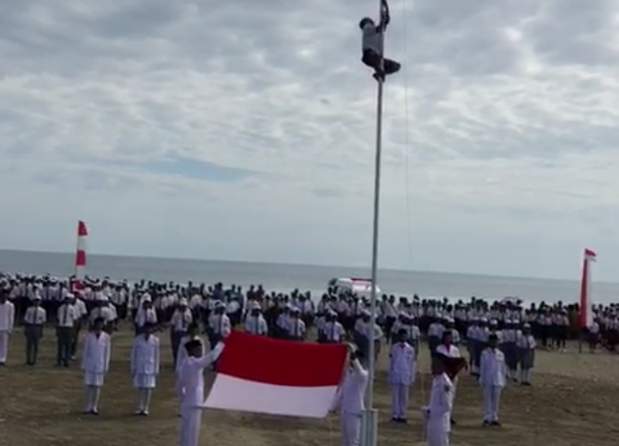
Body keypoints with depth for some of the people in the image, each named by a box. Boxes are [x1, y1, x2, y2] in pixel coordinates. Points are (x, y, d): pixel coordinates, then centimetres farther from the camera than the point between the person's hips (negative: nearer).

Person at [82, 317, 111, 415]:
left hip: (100, 365, 0)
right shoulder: (89, 336, -2)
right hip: (89, 365, 0)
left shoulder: (106, 337, -2)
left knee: (97, 386, 2)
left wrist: (106, 367, 1)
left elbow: (107, 352, 2)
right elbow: (85, 351, 3)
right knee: (89, 385, 1)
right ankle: (88, 407, 8)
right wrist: (83, 365, 3)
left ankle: (94, 407, 9)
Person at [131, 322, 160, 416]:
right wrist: (133, 368, 3)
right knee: (140, 388, 3)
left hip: (150, 368, 0)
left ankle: (146, 408, 5)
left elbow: (156, 355, 3)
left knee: (149, 388, -1)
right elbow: (133, 354, 4)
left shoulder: (155, 340, 0)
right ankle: (139, 408, 11)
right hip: (139, 367, 0)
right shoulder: (137, 339, 0)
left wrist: (156, 369, 2)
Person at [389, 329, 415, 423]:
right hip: (395, 376, 0)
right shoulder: (394, 348, 0)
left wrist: (412, 378, 4)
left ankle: (402, 415, 10)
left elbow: (412, 364, 4)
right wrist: (390, 376, 3)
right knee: (395, 396, 3)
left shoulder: (410, 349, 0)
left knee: (404, 397, 4)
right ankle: (395, 415, 8)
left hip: (406, 377, 1)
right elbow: (391, 362, 4)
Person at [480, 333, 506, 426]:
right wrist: (482, 380, -3)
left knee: (496, 400, 6)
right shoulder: (485, 353, -1)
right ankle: (487, 418, 4)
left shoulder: (501, 354, 8)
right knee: (488, 400, 0)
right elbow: (482, 367, 0)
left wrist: (503, 381, 8)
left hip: (498, 381, 3)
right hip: (488, 381, -3)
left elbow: (503, 368, 12)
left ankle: (494, 418, 12)